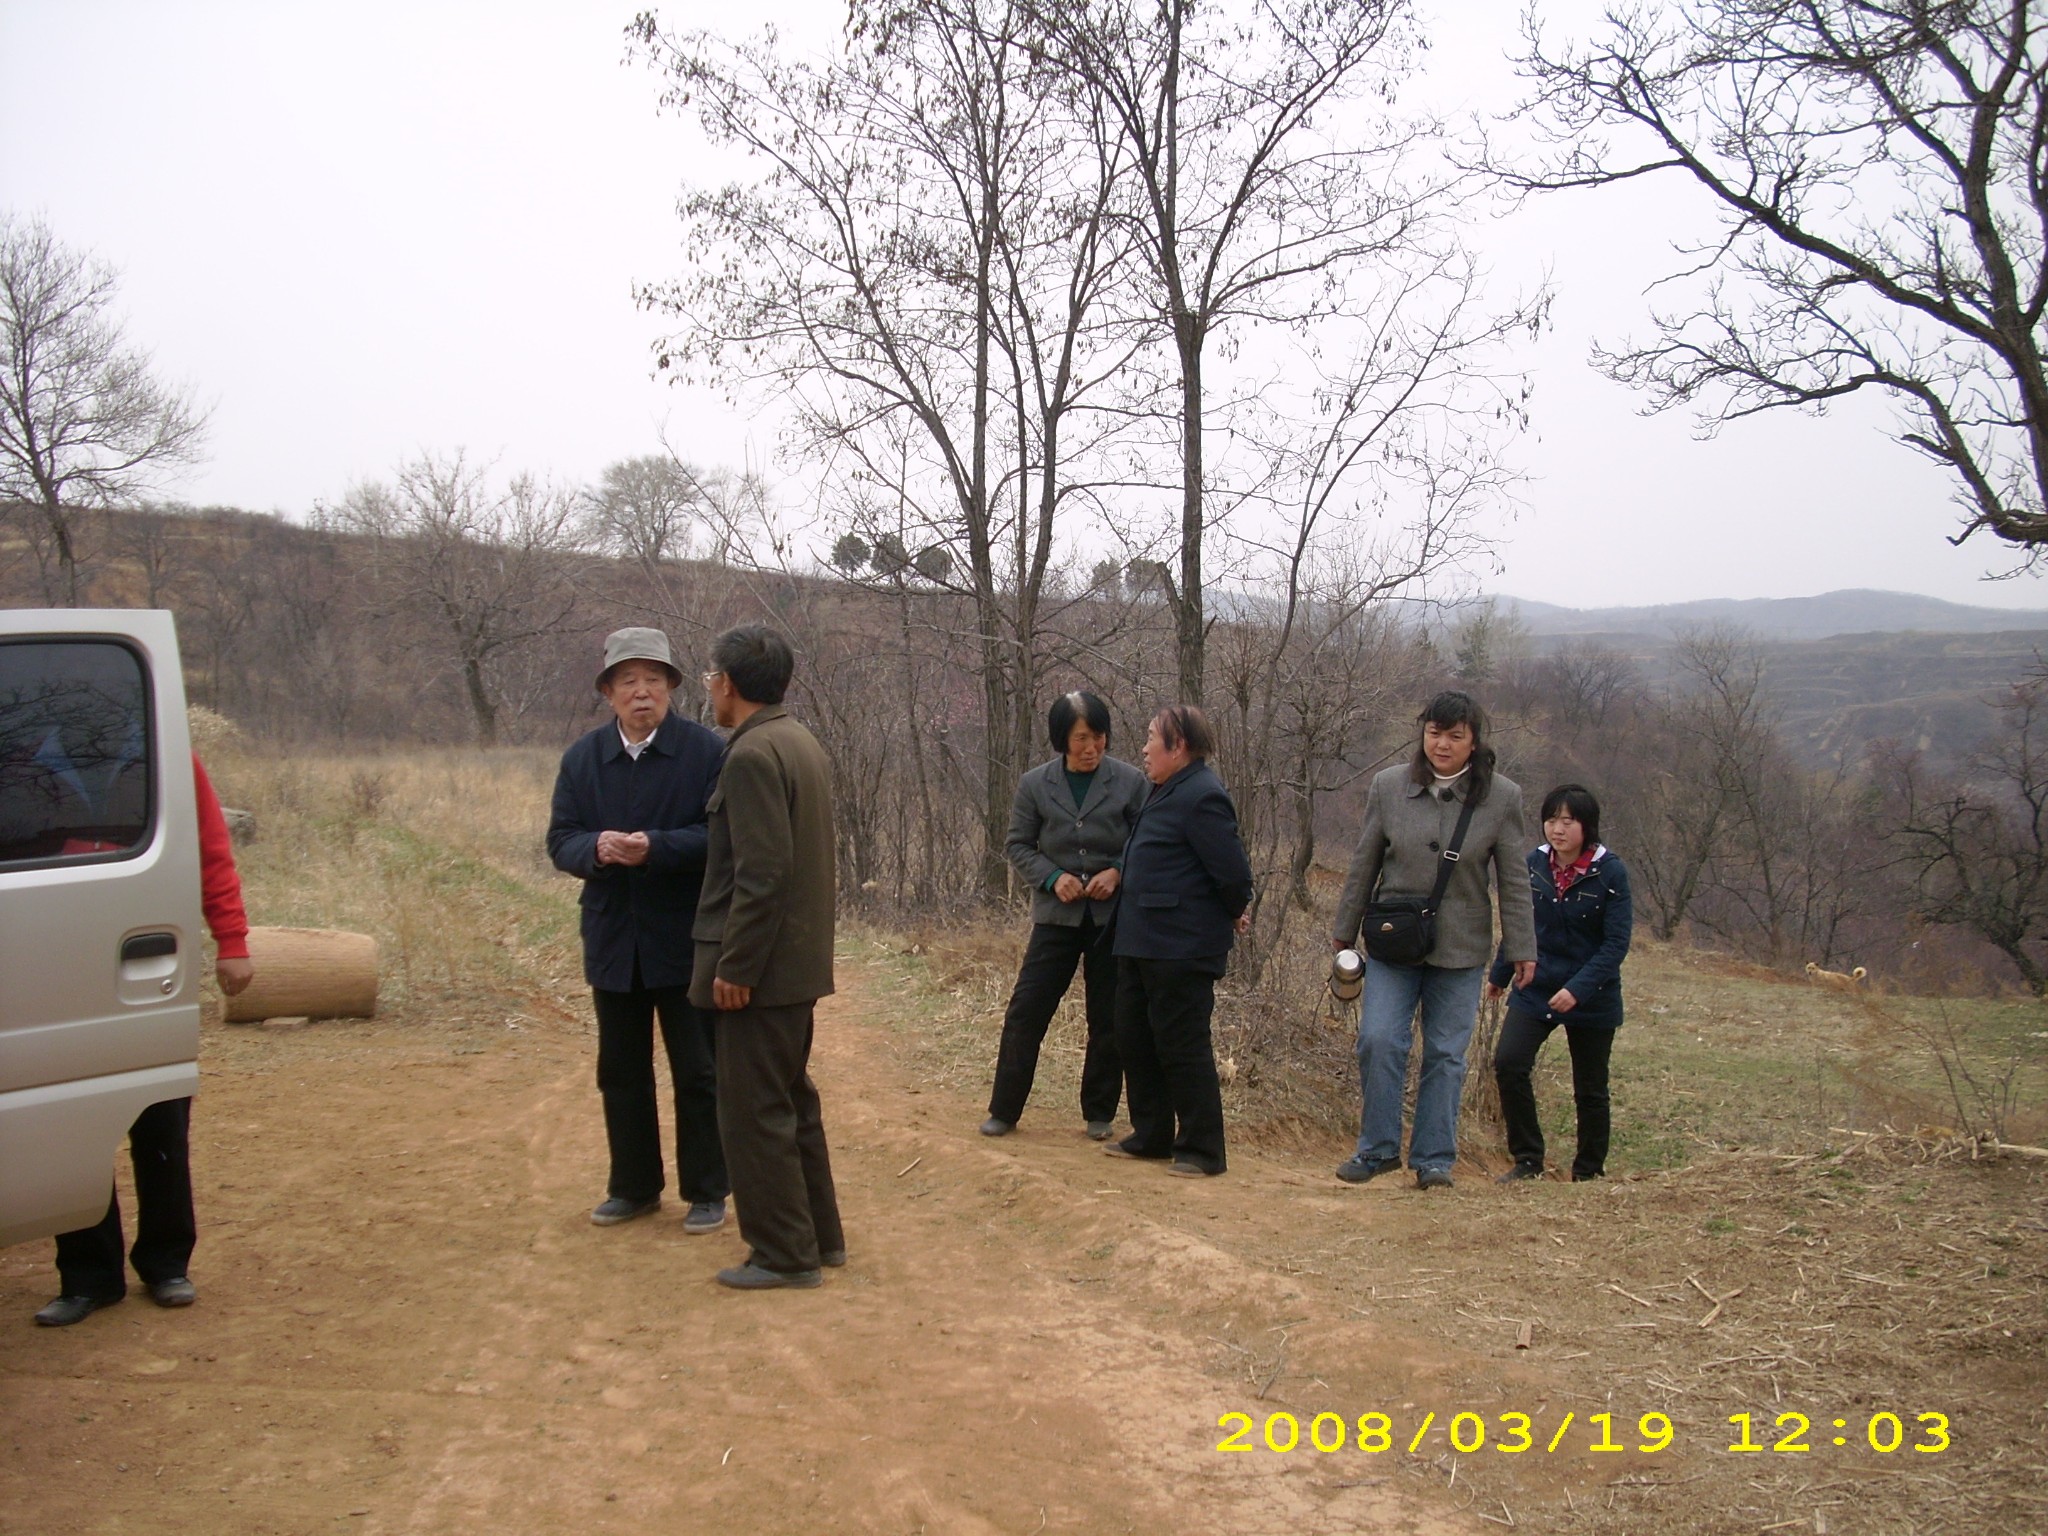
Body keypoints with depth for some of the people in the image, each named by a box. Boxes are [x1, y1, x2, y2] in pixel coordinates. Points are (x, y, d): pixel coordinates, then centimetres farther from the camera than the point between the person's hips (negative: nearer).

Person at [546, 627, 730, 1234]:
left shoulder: (707, 752, -8)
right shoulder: (582, 758, 5)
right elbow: (561, 841, 1)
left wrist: (655, 847, -28)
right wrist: (596, 848, -21)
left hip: (686, 939, -4)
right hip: (613, 940, 4)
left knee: (697, 1072, 6)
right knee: (620, 1071, 14)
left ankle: (706, 1191, 19)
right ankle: (634, 1186, 29)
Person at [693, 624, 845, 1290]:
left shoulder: (752, 754, -18)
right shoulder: (802, 743, 11)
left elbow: (761, 873, -24)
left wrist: (734, 966, -19)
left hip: (761, 966, -10)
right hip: (799, 959, 10)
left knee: (754, 1110, 1)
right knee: (791, 1101, 18)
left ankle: (785, 1254, 9)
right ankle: (819, 1234, 28)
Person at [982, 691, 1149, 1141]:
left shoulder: (1130, 782, -5)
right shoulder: (1035, 784, -2)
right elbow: (1019, 844, 5)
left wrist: (1119, 871, -15)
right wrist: (1052, 877, -12)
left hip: (1113, 915, 0)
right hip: (1056, 915, 1)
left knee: (1108, 1020, 8)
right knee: (1026, 1011, -1)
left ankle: (1099, 1113, 23)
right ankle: (1004, 1110, 11)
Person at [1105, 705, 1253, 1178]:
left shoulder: (1201, 797, -19)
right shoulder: (1165, 792, 13)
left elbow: (1232, 871, -19)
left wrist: (1235, 912, -3)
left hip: (1181, 949, -10)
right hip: (1142, 942, 10)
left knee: (1182, 1048, -2)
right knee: (1134, 1040, 16)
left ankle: (1201, 1150, 9)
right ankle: (1151, 1135, 28)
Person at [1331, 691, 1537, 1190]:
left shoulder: (1501, 797, -3)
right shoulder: (1389, 786, -1)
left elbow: (1512, 880, 2)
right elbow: (1364, 864, 7)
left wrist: (1521, 947, 1)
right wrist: (1345, 929, 10)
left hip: (1461, 948, 0)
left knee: (1446, 1055, 4)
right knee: (1378, 1041, -8)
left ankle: (1434, 1159, 16)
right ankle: (1377, 1148, 8)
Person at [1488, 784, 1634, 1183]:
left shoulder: (1610, 873, -12)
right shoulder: (1534, 865, -1)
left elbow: (1616, 943, -15)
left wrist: (1578, 989, -25)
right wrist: (1499, 975, 23)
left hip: (1591, 999, -3)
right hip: (1534, 991, 3)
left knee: (1589, 1089, 9)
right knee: (1508, 1062, -17)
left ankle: (1589, 1172, 28)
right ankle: (1528, 1161, -3)